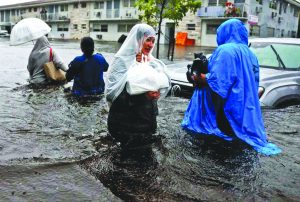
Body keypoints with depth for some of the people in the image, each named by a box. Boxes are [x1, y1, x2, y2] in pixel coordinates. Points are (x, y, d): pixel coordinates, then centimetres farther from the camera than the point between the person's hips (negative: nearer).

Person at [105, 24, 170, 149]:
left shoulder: (152, 62, 7)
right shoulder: (122, 61, -11)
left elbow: (165, 82, 1)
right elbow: (113, 92, -20)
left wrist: (156, 92, -21)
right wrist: (142, 94, -27)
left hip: (147, 118, 6)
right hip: (126, 121, -5)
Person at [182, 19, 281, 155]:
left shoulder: (225, 50, -13)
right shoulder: (249, 53, 13)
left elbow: (218, 80, -23)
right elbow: (254, 83, 20)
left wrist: (200, 79, -6)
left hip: (227, 107, -8)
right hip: (244, 107, 8)